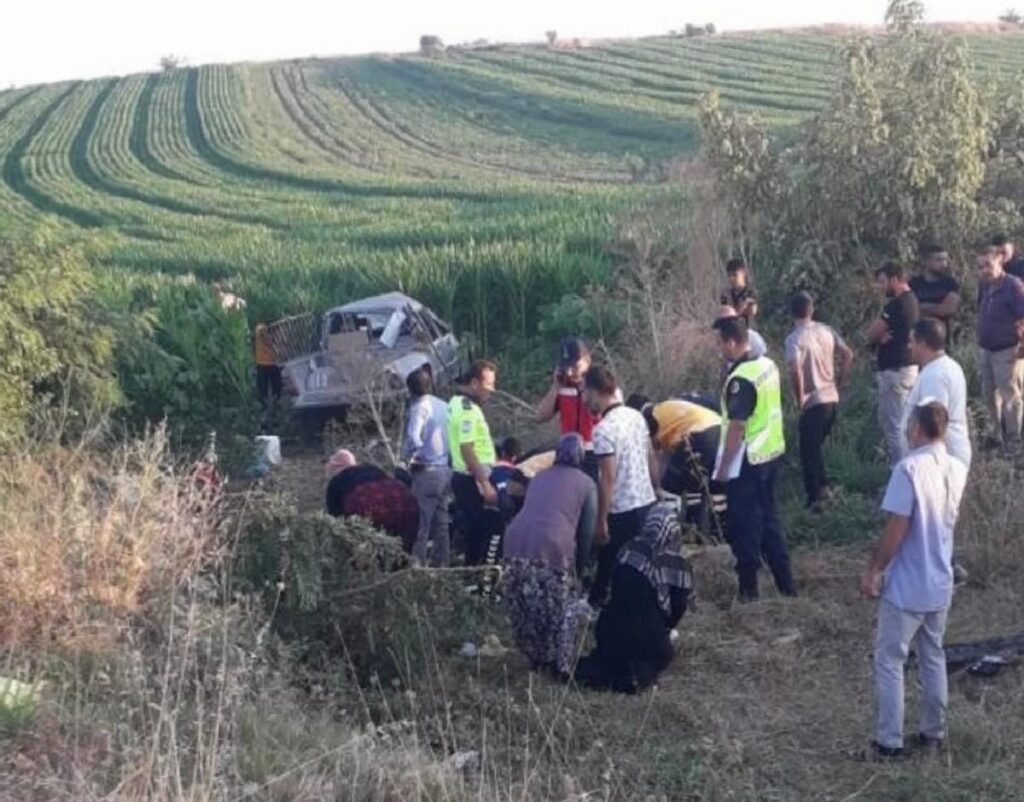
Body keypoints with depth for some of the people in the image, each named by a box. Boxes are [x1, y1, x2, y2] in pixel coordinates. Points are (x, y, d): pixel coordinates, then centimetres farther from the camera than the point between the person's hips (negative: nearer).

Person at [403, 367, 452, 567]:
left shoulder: (420, 407, -10)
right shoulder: (444, 406, 12)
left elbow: (413, 438, -23)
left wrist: (408, 455, -6)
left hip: (427, 471, -7)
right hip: (446, 470, 7)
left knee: (421, 523, -4)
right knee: (441, 522, 11)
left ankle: (417, 564, -4)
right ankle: (440, 564, 14)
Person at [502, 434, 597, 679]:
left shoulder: (539, 477, 29)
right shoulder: (586, 483, 17)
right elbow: (586, 531, 13)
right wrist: (578, 570, 22)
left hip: (516, 541, 4)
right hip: (552, 546, -4)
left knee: (525, 608, 18)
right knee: (561, 611, 13)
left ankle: (537, 660, 29)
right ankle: (563, 666, 15)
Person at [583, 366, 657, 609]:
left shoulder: (603, 430, -19)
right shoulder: (636, 416, 5)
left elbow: (608, 478, -20)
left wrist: (601, 520, -14)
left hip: (622, 510, -8)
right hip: (647, 502, 8)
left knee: (610, 568, 4)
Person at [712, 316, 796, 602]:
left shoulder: (740, 379, -23)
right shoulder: (768, 365, 4)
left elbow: (737, 427, -21)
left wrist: (723, 465, -14)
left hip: (748, 461, -9)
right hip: (771, 453, 9)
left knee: (744, 524, 3)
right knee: (768, 517, 18)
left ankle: (748, 587, 11)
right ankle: (785, 581, 23)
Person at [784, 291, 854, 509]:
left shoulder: (794, 339, -14)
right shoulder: (827, 331, 5)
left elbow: (795, 371, -25)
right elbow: (848, 355, 9)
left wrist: (799, 399, -13)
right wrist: (840, 382, 17)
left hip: (813, 401, -6)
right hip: (832, 398, 7)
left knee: (809, 449, 3)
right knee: (816, 444, 19)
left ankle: (818, 490, 0)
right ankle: (821, 487, 20)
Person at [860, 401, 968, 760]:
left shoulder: (909, 468, -21)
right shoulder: (957, 470, 0)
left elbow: (896, 530, -20)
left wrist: (873, 570, -9)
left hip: (906, 587, -7)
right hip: (941, 584, 7)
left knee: (889, 661, 4)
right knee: (933, 657, 20)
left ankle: (889, 741, 8)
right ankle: (933, 731, 29)